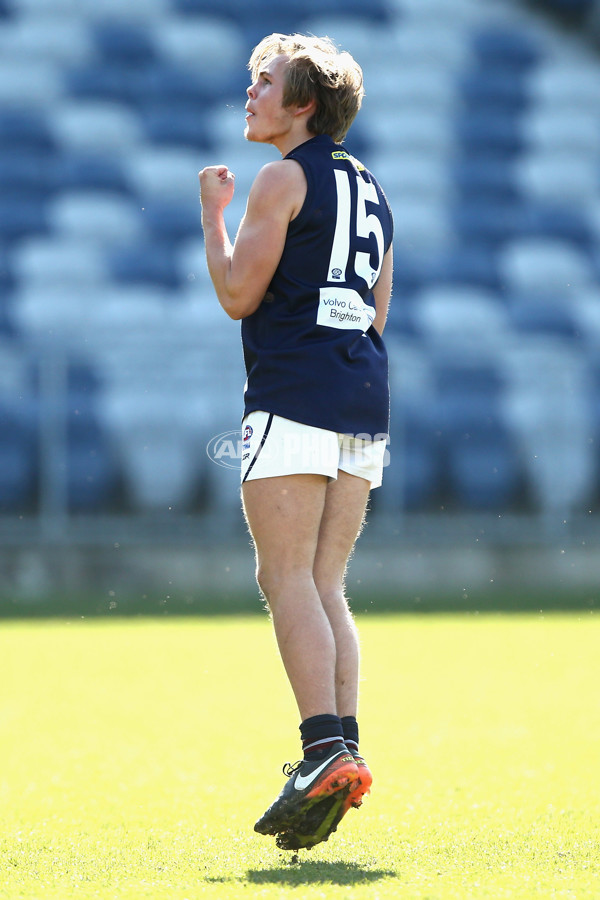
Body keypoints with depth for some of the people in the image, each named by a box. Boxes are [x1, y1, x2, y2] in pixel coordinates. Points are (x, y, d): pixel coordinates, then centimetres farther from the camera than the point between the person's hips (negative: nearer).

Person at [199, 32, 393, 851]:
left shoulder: (285, 178, -4)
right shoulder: (370, 190, 21)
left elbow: (239, 294, -7)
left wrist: (213, 211, 5)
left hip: (294, 398, -8)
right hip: (365, 404, 8)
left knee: (287, 579, -10)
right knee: (325, 586, 8)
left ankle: (326, 748, -21)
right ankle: (343, 746, -3)